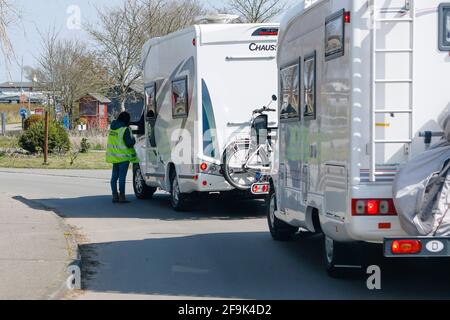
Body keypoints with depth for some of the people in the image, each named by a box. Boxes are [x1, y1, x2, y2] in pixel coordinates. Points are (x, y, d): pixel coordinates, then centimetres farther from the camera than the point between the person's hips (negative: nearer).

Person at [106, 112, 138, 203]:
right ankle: (122, 196, -3)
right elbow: (129, 143, -18)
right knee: (122, 176, -5)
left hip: (114, 156, 8)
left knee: (114, 176, 11)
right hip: (123, 156, -8)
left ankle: (115, 196, 14)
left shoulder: (112, 128, 10)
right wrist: (133, 140, 3)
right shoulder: (125, 130, -16)